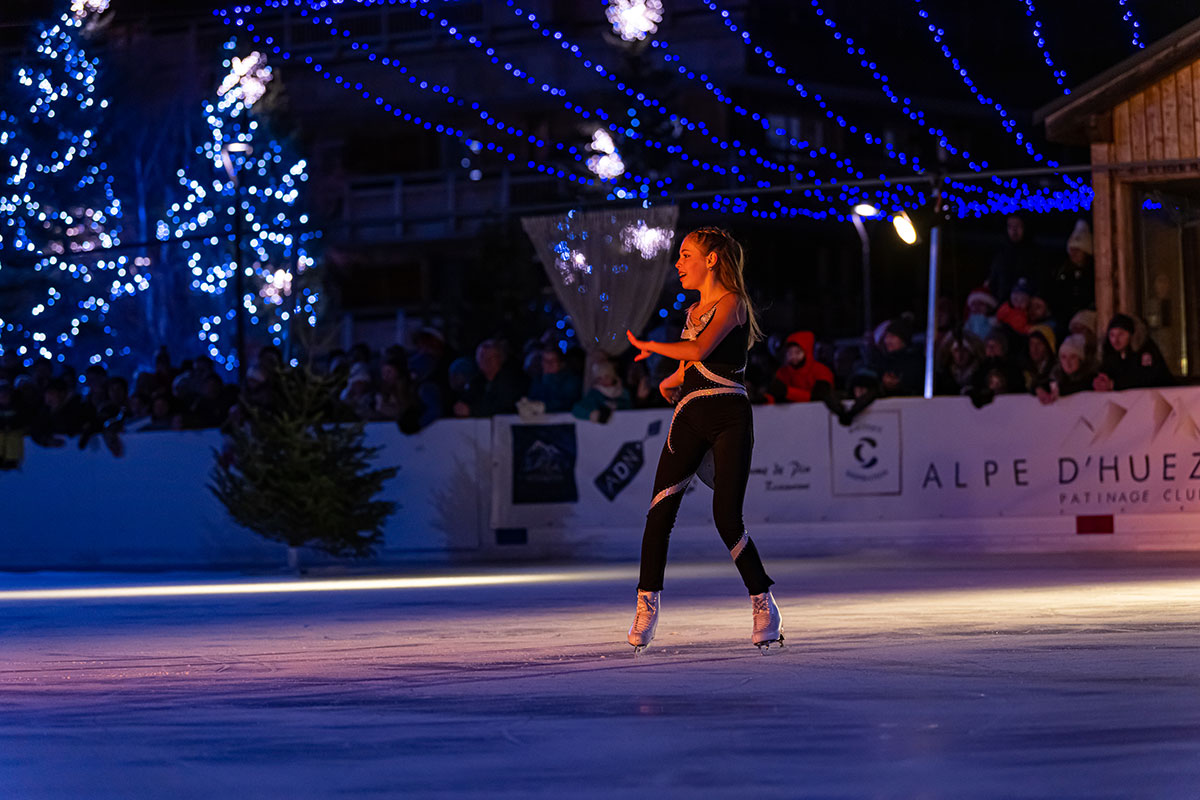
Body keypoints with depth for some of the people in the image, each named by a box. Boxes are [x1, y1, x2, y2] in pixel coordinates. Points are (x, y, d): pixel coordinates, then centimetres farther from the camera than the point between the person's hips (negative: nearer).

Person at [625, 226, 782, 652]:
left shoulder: (731, 303, -5)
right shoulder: (694, 310, 19)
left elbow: (699, 350, -20)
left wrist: (648, 346, -7)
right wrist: (673, 379, 12)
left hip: (729, 418, -7)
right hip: (689, 418, 7)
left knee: (727, 519, -12)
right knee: (660, 511, -6)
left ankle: (765, 606, 3)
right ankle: (646, 609, -2)